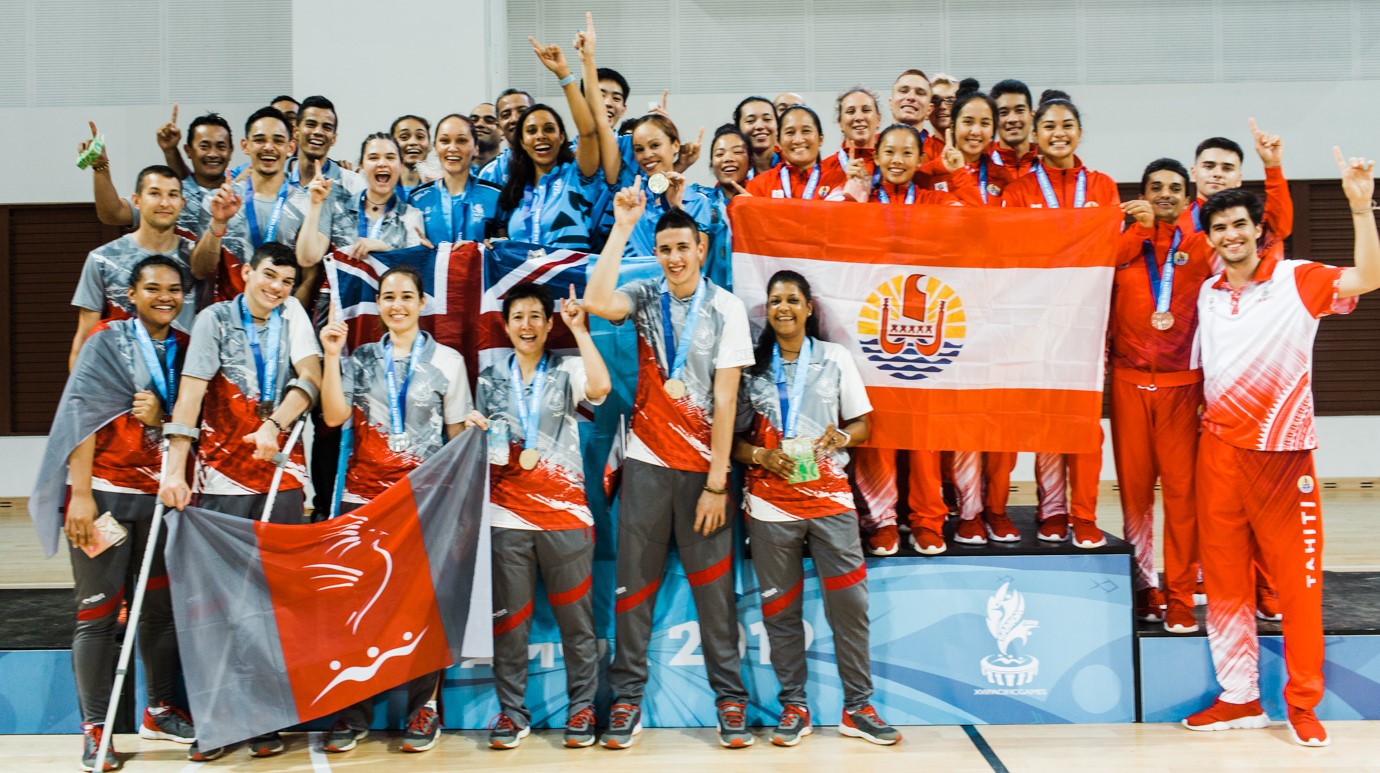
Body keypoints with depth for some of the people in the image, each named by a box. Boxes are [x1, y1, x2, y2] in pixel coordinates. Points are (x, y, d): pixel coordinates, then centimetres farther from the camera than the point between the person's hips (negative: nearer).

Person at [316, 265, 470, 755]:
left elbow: (458, 433, 7)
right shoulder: (359, 360, 12)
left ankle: (423, 709, 9)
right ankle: (353, 712, 11)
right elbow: (334, 417, -2)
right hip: (363, 495, 2)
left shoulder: (447, 360, 7)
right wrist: (331, 355, -6)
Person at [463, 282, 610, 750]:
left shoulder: (567, 371, 4)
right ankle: (512, 713, 14)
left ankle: (581, 709, 13)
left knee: (575, 618, 2)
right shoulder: (491, 378, 13)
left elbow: (601, 387, -19)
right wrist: (473, 429, -2)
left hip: (565, 512, -2)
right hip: (507, 515, 2)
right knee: (509, 619, 4)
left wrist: (579, 329, -12)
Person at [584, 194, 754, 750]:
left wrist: (716, 482, -10)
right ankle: (627, 696, 14)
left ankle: (730, 698, 12)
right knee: (634, 583, 5)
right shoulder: (644, 297, 3)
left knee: (714, 587, 2)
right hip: (647, 461, 2)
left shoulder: (726, 308, -3)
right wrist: (622, 227, -16)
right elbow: (597, 302, -20)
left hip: (703, 466, -1)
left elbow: (725, 398, -7)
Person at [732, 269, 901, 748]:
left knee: (849, 602, -5)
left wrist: (842, 437, -12)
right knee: (780, 607, 4)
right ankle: (793, 707, 16)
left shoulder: (835, 358, 8)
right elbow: (734, 437, 6)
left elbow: (862, 424, 9)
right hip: (771, 501, 0)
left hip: (829, 496, 0)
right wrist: (761, 456, -13)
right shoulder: (752, 366, 6)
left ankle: (856, 707, 7)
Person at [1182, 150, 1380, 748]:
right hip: (1219, 448, 5)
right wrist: (1208, 406, 10)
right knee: (1223, 576, 7)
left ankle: (1303, 704, 12)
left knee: (1297, 577, 0)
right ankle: (1239, 698, 18)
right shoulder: (1206, 294, 10)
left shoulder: (1295, 280, -5)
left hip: (1282, 450, -4)